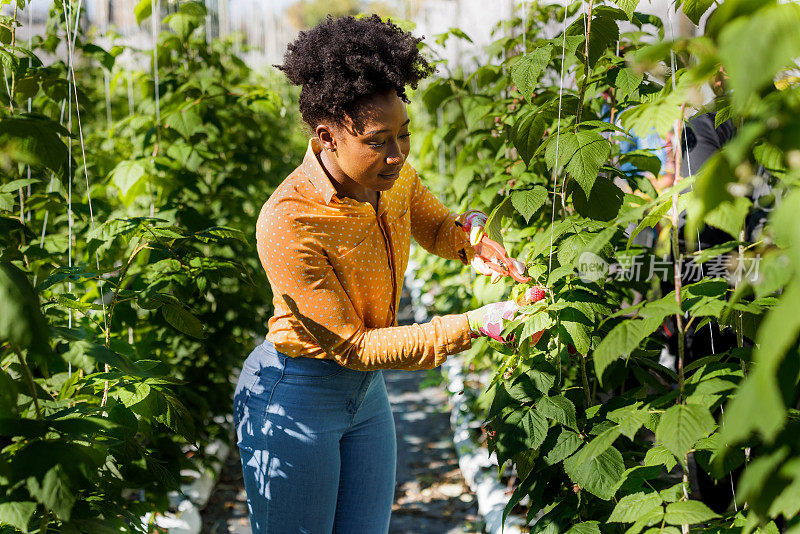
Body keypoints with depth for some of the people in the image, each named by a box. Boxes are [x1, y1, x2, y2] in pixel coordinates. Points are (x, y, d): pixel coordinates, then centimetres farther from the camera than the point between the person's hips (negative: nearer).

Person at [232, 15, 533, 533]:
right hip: (292, 399, -6)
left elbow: (436, 227, 14)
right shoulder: (288, 224, -30)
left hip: (366, 392, 7)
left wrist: (472, 240, -12)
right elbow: (353, 346, -25)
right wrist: (474, 325, -30)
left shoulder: (393, 176, -9)